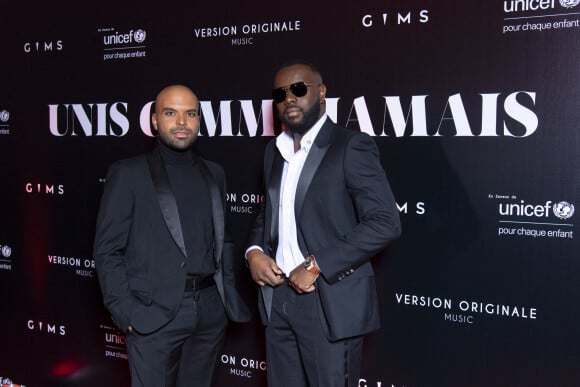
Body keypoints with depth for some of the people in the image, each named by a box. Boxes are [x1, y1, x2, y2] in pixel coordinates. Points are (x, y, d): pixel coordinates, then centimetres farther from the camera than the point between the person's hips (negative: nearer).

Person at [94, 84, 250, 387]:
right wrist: (125, 311, -10)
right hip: (154, 313, -4)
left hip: (211, 310, 5)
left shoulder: (214, 174, 13)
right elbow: (107, 250, -3)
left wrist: (228, 294, 8)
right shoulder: (128, 174, -1)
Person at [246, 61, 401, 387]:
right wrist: (254, 250, 1)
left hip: (331, 302, -6)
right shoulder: (275, 150, 14)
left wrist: (316, 266, -18)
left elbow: (385, 223, -17)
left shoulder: (351, 146, -9)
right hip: (278, 297, 7)